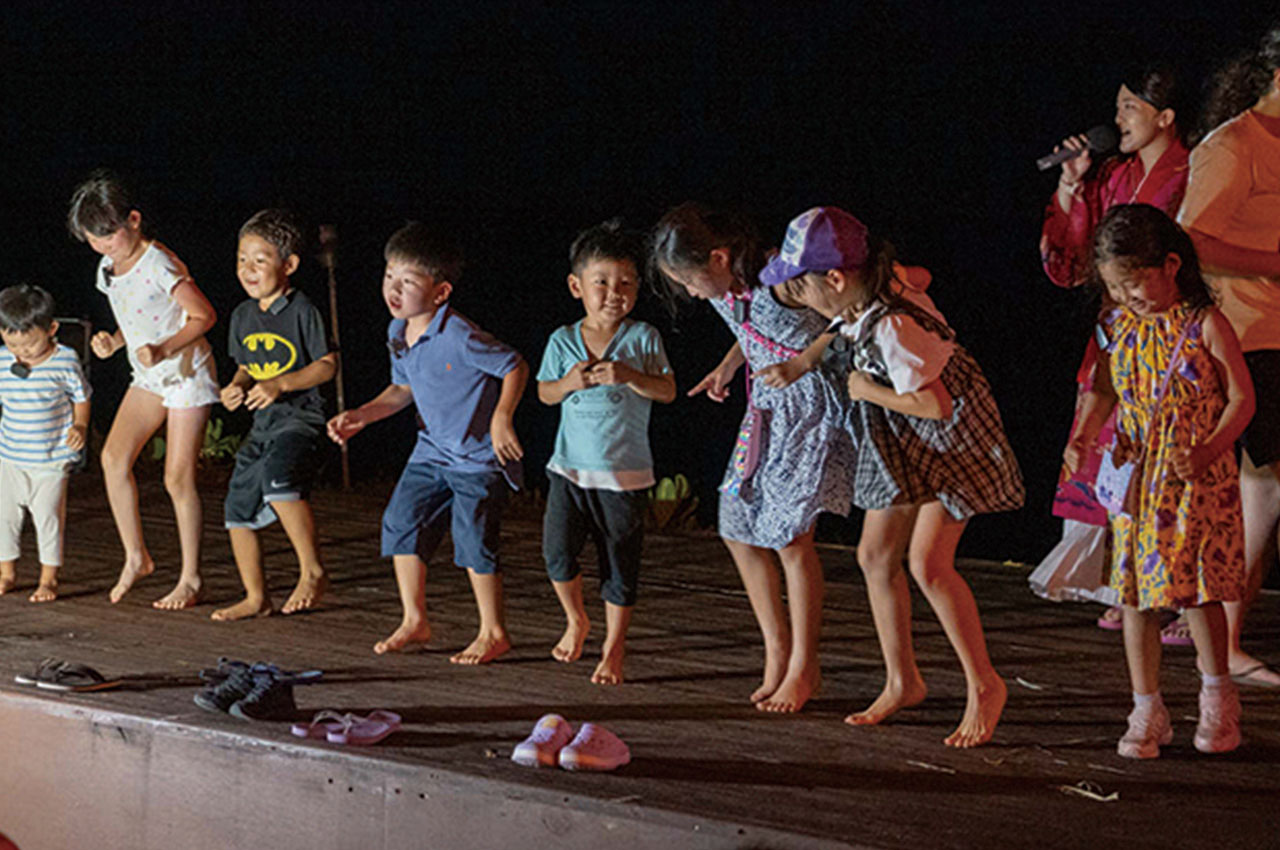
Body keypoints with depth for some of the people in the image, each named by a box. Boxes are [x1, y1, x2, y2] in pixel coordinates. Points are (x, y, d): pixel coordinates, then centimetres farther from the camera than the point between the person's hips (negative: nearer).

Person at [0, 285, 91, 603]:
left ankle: (49, 578, 14)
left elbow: (81, 398, 2)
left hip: (51, 459, -3)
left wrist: (80, 427, -12)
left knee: (48, 517, -1)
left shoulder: (65, 362, -11)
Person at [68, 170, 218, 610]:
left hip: (186, 374, -7)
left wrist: (164, 350, -27)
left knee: (178, 478, -5)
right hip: (149, 378, 7)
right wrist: (114, 341, -2)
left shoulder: (159, 265, -19)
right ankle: (136, 556, 5)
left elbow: (204, 315, -16)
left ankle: (190, 578, 7)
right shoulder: (109, 269, 5)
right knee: (113, 457, -8)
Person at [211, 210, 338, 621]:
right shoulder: (243, 316, 12)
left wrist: (280, 384, -21)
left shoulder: (302, 310, -10)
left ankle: (312, 571, -20)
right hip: (262, 422, 8)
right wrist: (236, 387, 0)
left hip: (300, 417, -8)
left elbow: (328, 365, -11)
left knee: (278, 476, -34)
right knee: (238, 508, 7)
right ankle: (255, 596, 21)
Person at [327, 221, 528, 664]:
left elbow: (515, 366, -17)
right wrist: (360, 416, 7)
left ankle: (494, 632, 6)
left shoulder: (459, 337, -24)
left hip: (478, 456, -8)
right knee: (402, 522, 5)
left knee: (472, 537, -9)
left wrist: (502, 419, -25)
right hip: (433, 451, 8)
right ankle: (414, 620, 19)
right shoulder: (398, 333, 2)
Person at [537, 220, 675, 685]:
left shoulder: (643, 338, -3)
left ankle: (614, 646, 20)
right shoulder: (563, 341, 4)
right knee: (558, 552, -4)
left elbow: (668, 390, -7)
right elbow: (544, 393, 10)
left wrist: (628, 376, -22)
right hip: (570, 468, 2)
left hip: (625, 475, -2)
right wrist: (569, 382, -11)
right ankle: (576, 620, 24)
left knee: (619, 564, 4)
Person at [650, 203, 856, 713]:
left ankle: (804, 667, 5)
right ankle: (777, 653, 19)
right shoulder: (723, 292, -2)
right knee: (738, 528, 6)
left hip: (812, 402, -8)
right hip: (767, 405, 8)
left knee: (790, 534, -10)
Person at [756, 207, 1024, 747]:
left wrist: (867, 390, -19)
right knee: (876, 556, 9)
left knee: (927, 564, -16)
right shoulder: (857, 302, -7)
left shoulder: (893, 326, -32)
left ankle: (984, 686, -2)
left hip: (952, 442, -9)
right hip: (901, 446, 9)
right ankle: (902, 682, 22)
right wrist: (802, 363, 4)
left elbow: (935, 404, -31)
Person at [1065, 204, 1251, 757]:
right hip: (1134, 480, 4)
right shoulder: (1116, 328, 4)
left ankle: (1217, 697, 20)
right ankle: (1146, 711, 14)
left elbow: (1241, 397, -7)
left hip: (1196, 482, -4)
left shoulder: (1204, 326, -9)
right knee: (1136, 592, 4)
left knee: (1198, 588, -2)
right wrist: (1082, 437, -4)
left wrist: (1209, 450, -19)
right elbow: (1103, 391, 14)